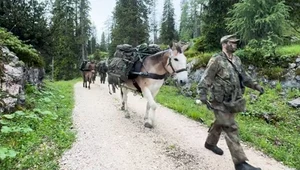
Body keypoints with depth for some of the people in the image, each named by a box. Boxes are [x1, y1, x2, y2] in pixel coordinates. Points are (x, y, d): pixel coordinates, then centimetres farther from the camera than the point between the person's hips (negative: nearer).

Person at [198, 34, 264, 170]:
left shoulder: (236, 60, 9)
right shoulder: (216, 60, -15)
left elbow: (244, 76, 19)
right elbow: (205, 80, -17)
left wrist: (255, 85, 6)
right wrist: (203, 97, -25)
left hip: (233, 102, 8)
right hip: (221, 103, -8)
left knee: (220, 124, 22)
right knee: (231, 129, -7)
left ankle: (210, 143, 44)